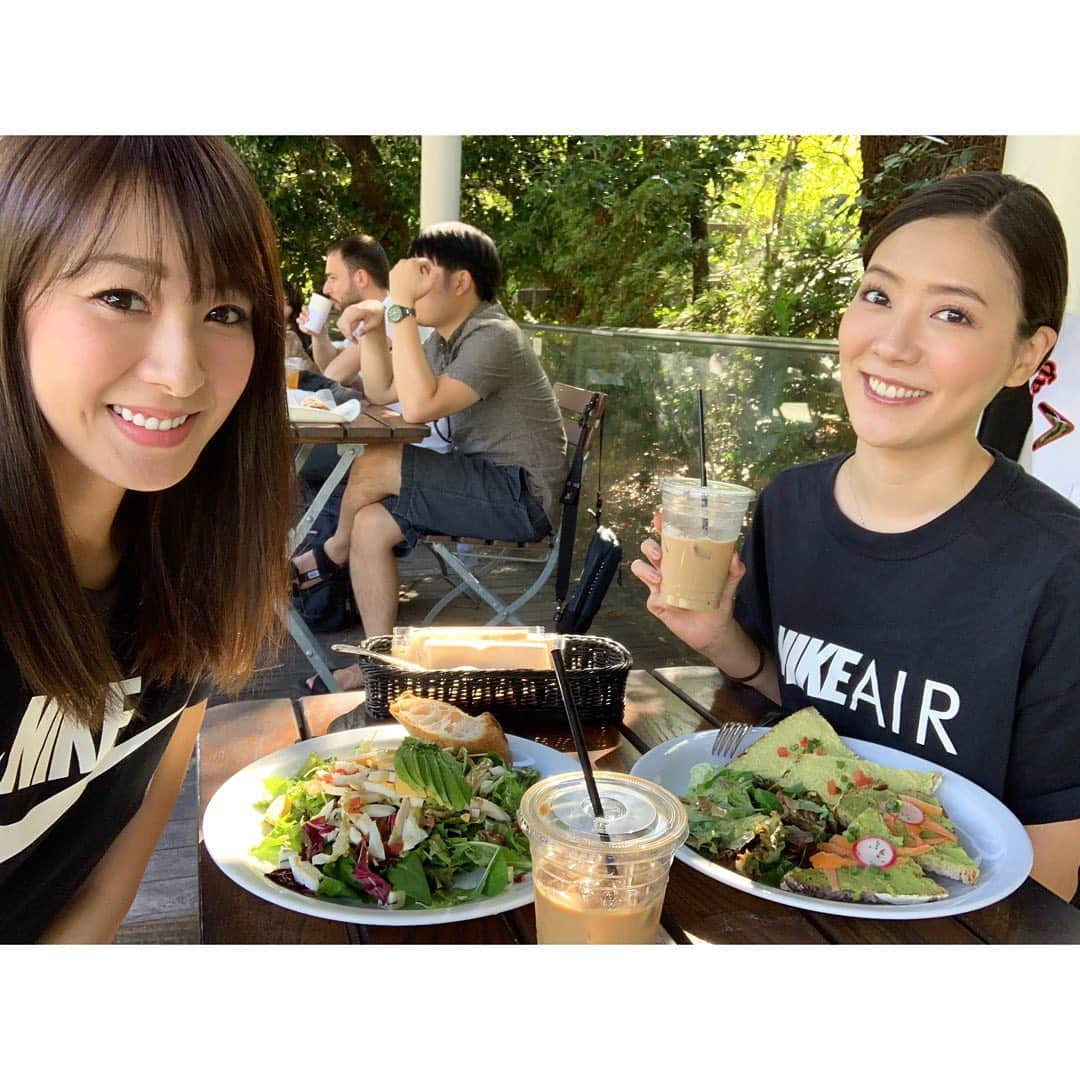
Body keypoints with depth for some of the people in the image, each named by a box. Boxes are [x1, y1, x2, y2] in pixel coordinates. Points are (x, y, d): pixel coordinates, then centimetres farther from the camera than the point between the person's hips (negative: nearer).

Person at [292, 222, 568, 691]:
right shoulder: (445, 337, 13)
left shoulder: (493, 337, -18)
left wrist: (402, 309, -26)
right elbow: (381, 392, 18)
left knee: (375, 465, -18)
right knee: (370, 524, -7)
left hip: (521, 495, -9)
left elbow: (419, 406, -29)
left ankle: (331, 554, 13)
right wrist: (373, 329, 1)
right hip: (484, 485, 9)